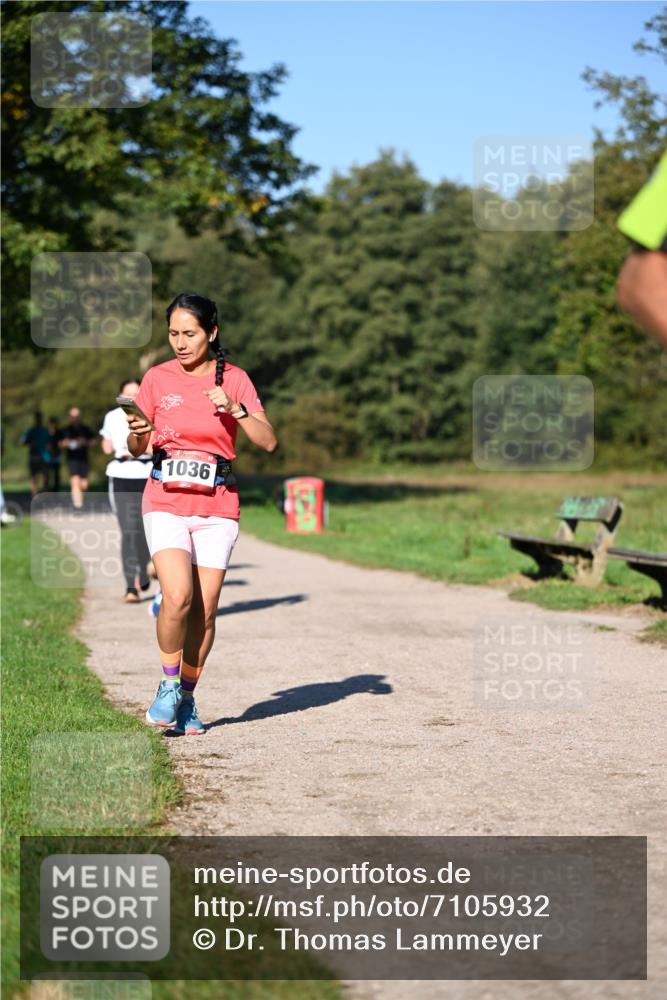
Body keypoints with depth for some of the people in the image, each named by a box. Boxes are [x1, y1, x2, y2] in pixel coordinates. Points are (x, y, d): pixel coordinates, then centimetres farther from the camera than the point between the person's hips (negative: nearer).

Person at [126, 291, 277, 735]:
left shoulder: (234, 379, 3)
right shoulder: (157, 379, 5)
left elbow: (268, 441, -3)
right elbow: (136, 450, 10)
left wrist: (235, 409, -18)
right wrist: (138, 433, -12)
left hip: (217, 507, 1)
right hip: (166, 503, -1)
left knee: (204, 611, 0)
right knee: (178, 596, -20)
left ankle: (188, 697, 18)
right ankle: (168, 685, 1)